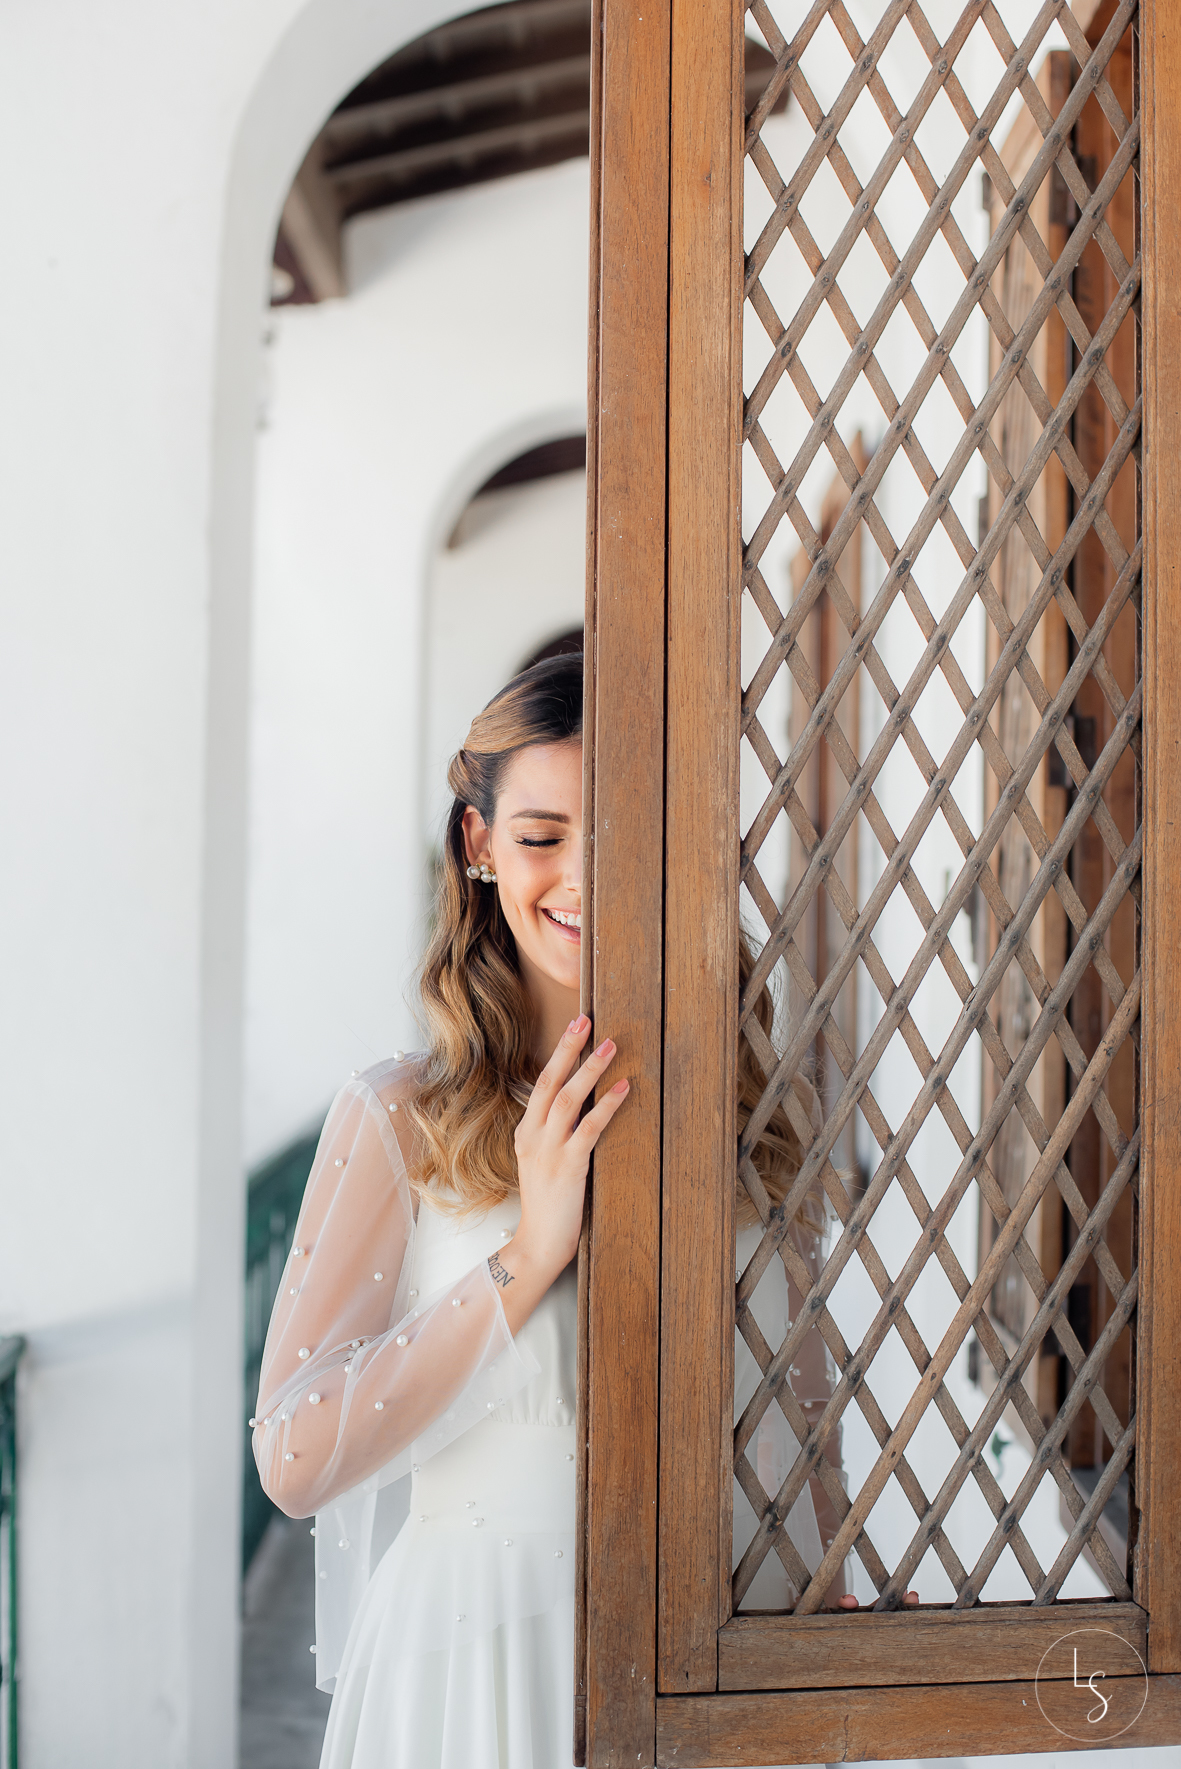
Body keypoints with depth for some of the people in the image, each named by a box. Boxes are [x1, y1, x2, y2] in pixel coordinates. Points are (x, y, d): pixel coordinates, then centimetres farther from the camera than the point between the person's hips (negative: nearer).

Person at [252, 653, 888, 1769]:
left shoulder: (764, 1113, 0)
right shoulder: (398, 1120, -9)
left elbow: (803, 1410, 11)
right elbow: (294, 1464, -14)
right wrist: (530, 1255, -20)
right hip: (482, 1663, -2)